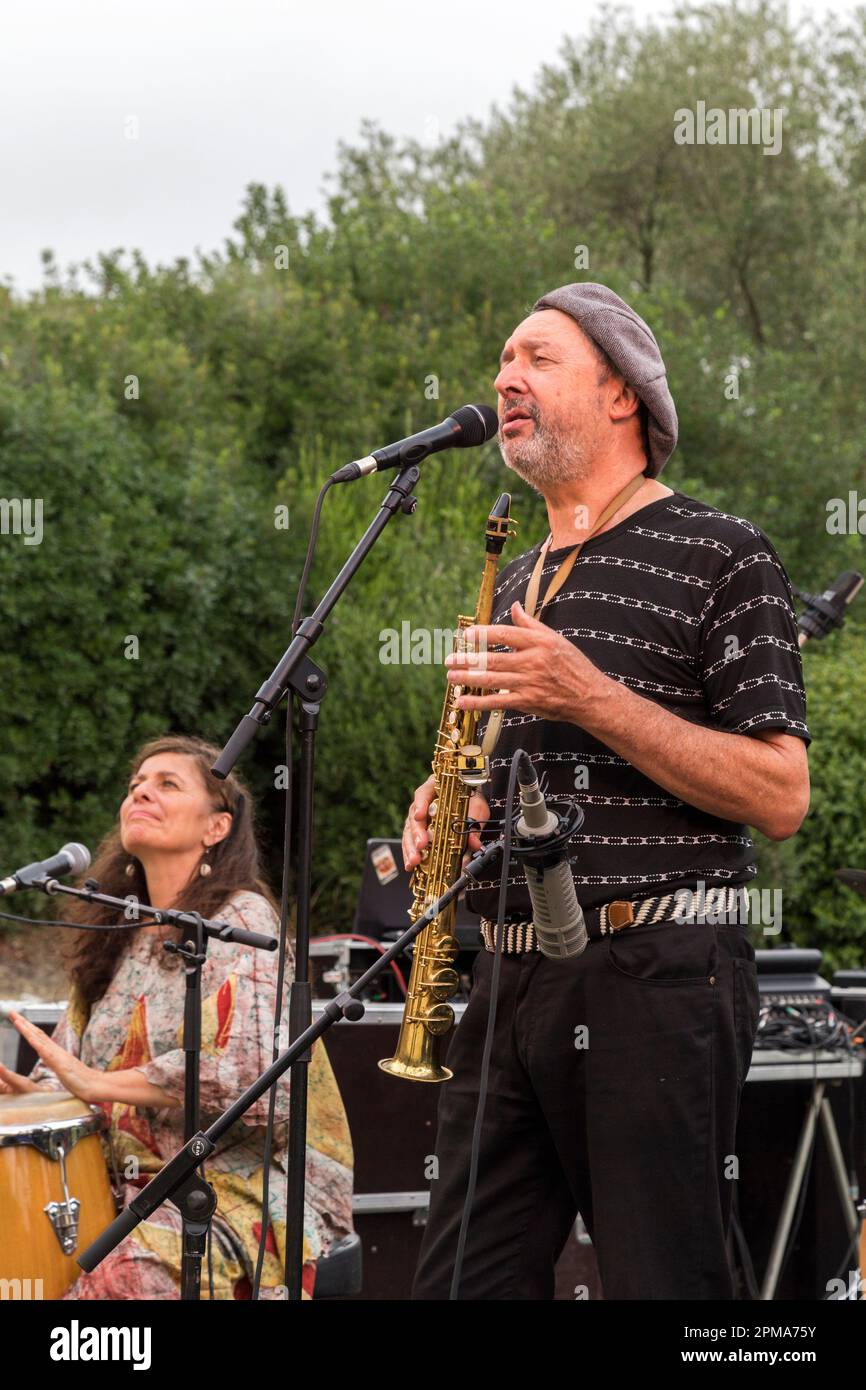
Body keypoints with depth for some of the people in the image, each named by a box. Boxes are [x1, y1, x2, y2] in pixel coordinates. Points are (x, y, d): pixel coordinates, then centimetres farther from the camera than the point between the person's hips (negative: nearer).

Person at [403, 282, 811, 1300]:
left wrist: (591, 698, -18)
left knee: (663, 1280, -6)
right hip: (510, 976, 7)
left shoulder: (719, 557, -2)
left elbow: (779, 796, -11)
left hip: (654, 979, -7)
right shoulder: (519, 583, 21)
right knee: (462, 1282, 4)